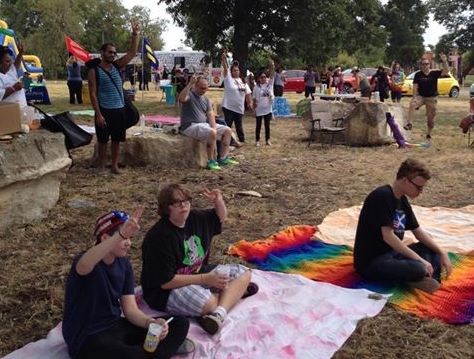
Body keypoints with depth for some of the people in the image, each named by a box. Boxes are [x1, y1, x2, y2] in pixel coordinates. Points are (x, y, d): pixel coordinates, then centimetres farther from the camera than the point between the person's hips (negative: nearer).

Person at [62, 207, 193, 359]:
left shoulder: (124, 264, 2)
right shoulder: (84, 263, -19)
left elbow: (130, 309, -1)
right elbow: (84, 265, -47)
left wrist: (151, 322, -22)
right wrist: (121, 235, -59)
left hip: (116, 327, 7)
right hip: (87, 338, -7)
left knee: (180, 324, -1)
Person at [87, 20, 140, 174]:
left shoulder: (117, 66, 8)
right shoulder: (94, 71, -6)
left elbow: (132, 53, 3)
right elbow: (93, 94, -10)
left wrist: (135, 35, -9)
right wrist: (98, 114, -16)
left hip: (120, 109, 5)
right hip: (104, 110, -5)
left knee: (117, 139, 10)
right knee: (103, 140, 4)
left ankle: (115, 165, 22)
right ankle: (102, 166, 17)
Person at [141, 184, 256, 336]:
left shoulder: (196, 218, -1)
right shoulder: (159, 237, -23)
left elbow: (220, 218, 20)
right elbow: (166, 282, -24)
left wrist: (219, 202, -4)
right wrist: (205, 279, -25)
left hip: (200, 274, 9)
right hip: (169, 290, -9)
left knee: (243, 272, -1)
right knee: (209, 304, -38)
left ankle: (220, 313, -22)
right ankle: (235, 291, -8)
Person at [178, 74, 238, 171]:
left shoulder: (206, 99, 14)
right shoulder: (189, 95, -7)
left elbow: (210, 115, 5)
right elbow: (181, 99, -33)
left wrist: (214, 127, -12)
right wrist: (190, 83, -38)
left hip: (205, 124, 8)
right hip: (191, 126, -8)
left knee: (228, 130, 2)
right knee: (212, 133, -34)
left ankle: (223, 158, 0)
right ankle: (211, 161, -22)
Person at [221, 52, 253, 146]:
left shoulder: (243, 81, 11)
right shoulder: (228, 78, -2)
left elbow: (248, 93, 13)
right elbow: (225, 68, -16)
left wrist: (250, 103, 7)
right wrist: (224, 59, -29)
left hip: (239, 108, 4)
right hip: (228, 107, -4)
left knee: (239, 125, 15)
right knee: (228, 124, -3)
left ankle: (242, 140, 29)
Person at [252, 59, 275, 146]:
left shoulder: (269, 84, 0)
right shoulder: (256, 88, -4)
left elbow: (272, 75, -14)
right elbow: (254, 100, -3)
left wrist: (272, 66, -29)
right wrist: (254, 110, -5)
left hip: (268, 109, 2)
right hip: (259, 110, -2)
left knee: (267, 125, 9)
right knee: (258, 125, 8)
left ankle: (267, 140, 16)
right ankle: (257, 140, 16)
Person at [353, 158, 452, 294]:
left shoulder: (403, 200, 9)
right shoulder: (382, 196, -19)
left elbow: (418, 232, 15)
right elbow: (388, 236, -24)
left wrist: (442, 253, 2)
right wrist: (420, 260, -21)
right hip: (371, 262, -10)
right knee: (418, 269, -33)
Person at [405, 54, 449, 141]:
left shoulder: (434, 73, -4)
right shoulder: (418, 75, -1)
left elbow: (446, 72, -16)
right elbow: (415, 87, -3)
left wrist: (445, 62, -30)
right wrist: (415, 97, -14)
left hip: (432, 98, 0)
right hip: (420, 96, 0)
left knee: (430, 118, 7)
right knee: (412, 104, -33)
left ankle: (428, 134, 25)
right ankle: (409, 123, -38)